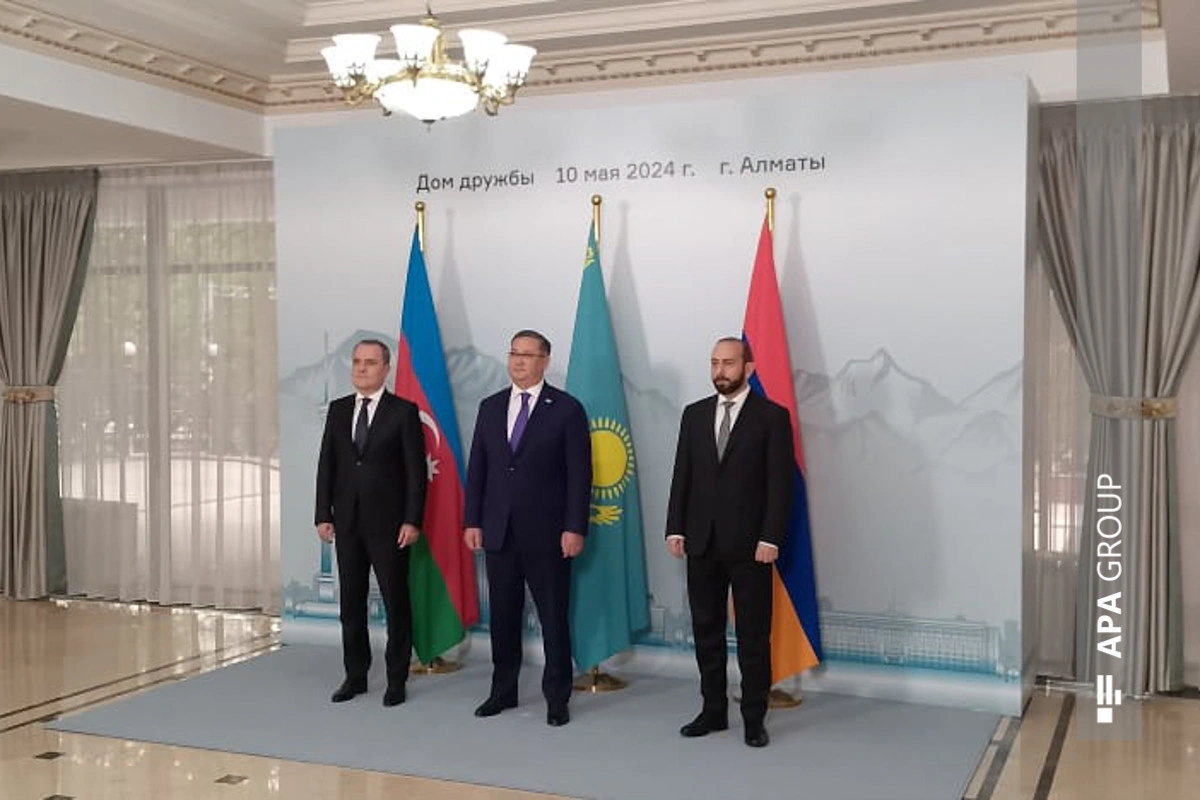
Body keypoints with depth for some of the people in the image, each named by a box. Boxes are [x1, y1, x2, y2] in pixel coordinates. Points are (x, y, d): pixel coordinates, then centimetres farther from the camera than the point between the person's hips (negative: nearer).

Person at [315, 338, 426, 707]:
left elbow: (416, 470, -6)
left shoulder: (404, 411, -4)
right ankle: (355, 675, 21)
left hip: (388, 524, -4)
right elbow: (326, 465, 10)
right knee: (351, 603, 11)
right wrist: (323, 515, 3)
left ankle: (397, 680, 12)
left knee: (396, 603, 2)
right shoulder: (338, 410, 9)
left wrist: (412, 520, -12)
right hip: (347, 522, 5)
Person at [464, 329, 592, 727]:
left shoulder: (567, 409, -4)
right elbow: (477, 467, 11)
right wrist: (472, 521, 5)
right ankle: (503, 690, 25)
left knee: (554, 616, 3)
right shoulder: (490, 407, 9)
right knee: (503, 615, 12)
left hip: (547, 533, -4)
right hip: (498, 530, 4)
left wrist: (575, 528, -12)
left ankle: (557, 697, 15)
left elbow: (579, 474, -7)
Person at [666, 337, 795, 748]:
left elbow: (780, 482, -7)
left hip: (749, 544, -4)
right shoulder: (694, 414, 10)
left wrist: (770, 538, -13)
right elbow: (682, 475, 10)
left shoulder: (772, 416, -3)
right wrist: (675, 528, 2)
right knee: (706, 630, 10)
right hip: (702, 542, 4)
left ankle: (754, 718, 13)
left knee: (753, 635, 3)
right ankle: (713, 710, 21)